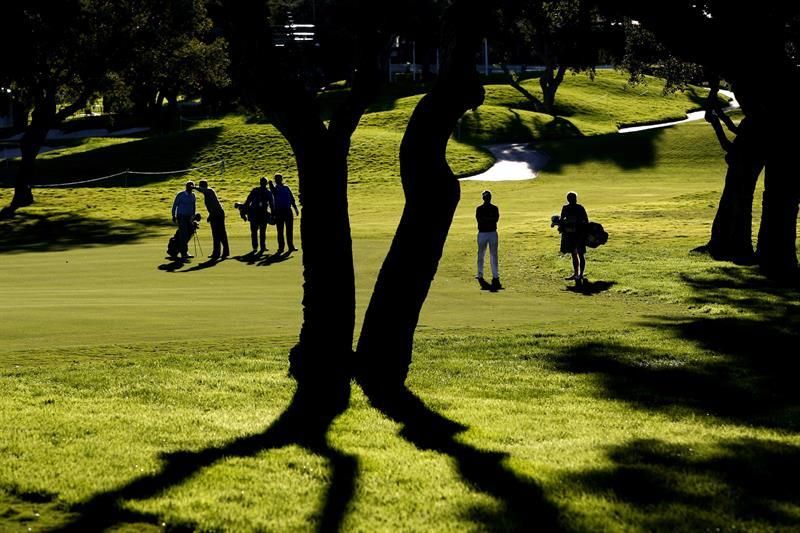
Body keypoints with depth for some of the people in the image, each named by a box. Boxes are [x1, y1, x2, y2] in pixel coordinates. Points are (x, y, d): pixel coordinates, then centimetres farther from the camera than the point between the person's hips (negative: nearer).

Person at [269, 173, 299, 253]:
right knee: (280, 231, -1)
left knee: (289, 230, 4)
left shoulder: (286, 188, 15)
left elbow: (292, 199, 17)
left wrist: (295, 208, 11)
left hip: (288, 211, 3)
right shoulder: (275, 188, 4)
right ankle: (281, 247, 2)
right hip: (279, 211, -3)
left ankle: (291, 246, 10)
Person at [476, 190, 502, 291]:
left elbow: (496, 219, -6)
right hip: (482, 233, -1)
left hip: (493, 233, 1)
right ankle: (480, 275, 7)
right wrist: (490, 218, -13)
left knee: (494, 255, 0)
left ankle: (495, 276, 0)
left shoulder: (494, 208, 10)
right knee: (481, 255, 1)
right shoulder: (479, 209, 5)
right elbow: (478, 219, -11)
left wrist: (485, 219, -12)